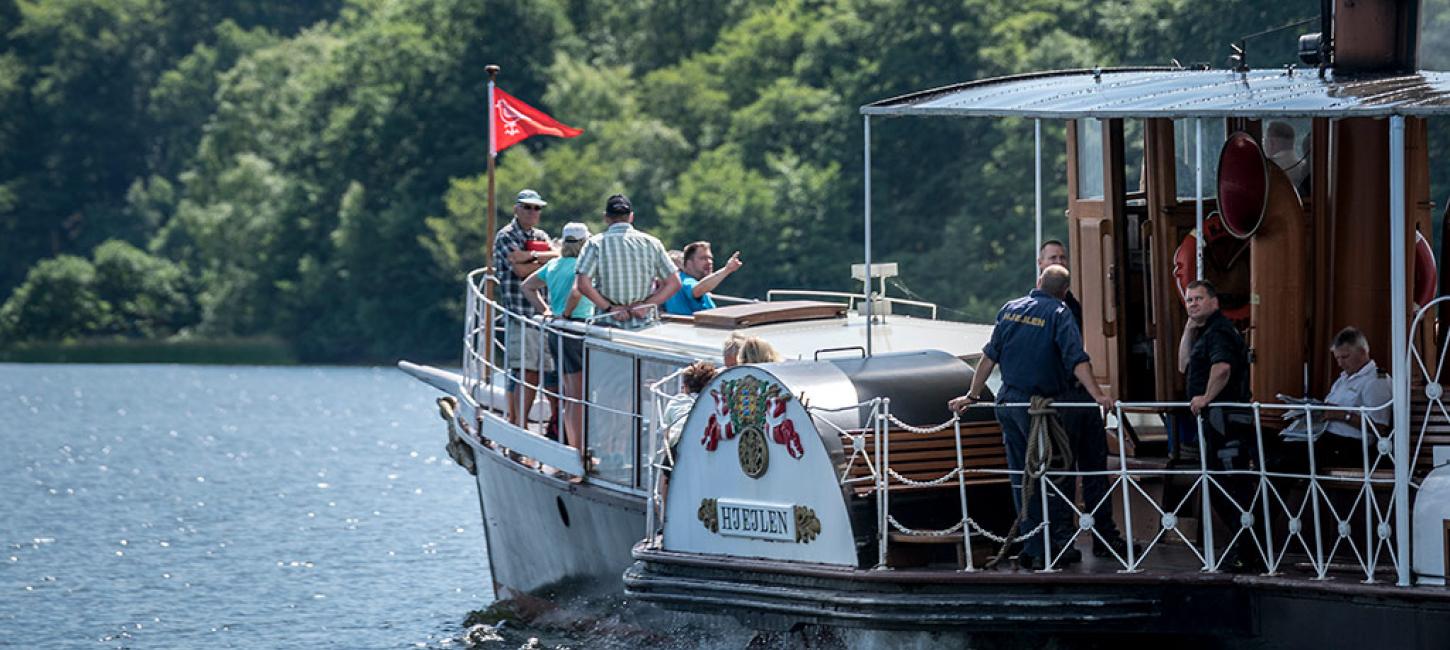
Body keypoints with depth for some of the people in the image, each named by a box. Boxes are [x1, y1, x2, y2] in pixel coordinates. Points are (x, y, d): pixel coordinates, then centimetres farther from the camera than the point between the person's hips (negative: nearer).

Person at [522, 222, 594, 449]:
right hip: (577, 331, -8)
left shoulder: (553, 264, 11)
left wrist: (544, 310, 15)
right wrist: (566, 314, -13)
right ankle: (577, 451, -6)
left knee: (570, 394, 15)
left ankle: (572, 446, 19)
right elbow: (576, 291, -29)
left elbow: (527, 286, 21)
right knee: (578, 396, -5)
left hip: (556, 334, 8)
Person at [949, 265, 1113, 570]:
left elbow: (989, 357, 10)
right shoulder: (1058, 313, -9)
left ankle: (1032, 550, 9)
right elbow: (1077, 360, -20)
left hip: (1007, 403, 5)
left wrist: (972, 395, 15)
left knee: (1022, 480, 9)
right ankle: (1056, 546, 1)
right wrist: (1098, 395, -25)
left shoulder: (1010, 309, 8)